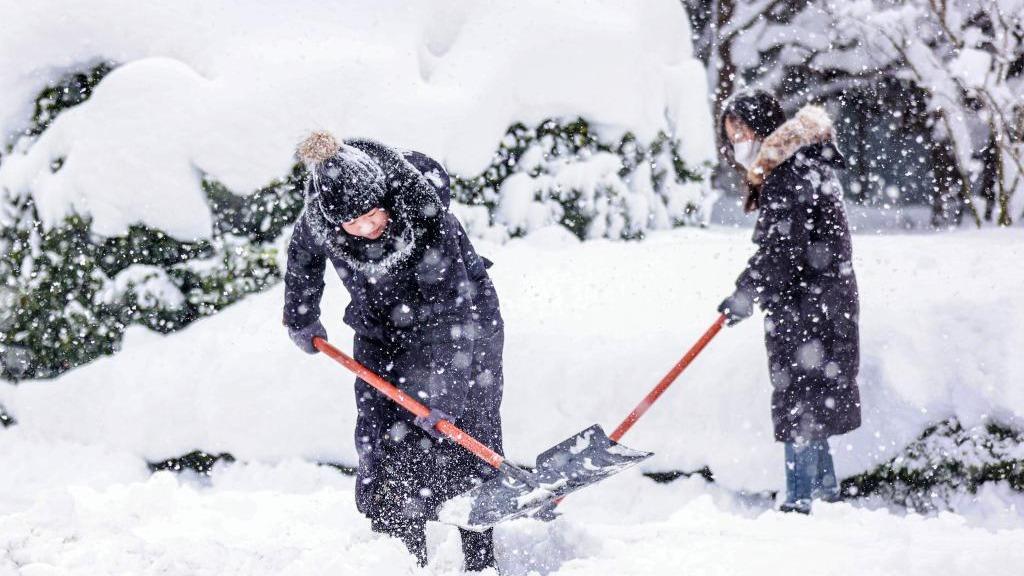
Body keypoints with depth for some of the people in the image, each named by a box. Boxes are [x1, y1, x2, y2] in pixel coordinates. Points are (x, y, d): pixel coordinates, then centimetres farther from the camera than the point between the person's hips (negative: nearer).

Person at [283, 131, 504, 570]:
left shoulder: (423, 215, -34)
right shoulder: (319, 217, -21)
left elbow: (452, 312, -33)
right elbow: (303, 256, 6)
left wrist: (443, 396, -37)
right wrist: (301, 319, 19)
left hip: (460, 321, -4)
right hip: (382, 332, 4)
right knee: (383, 444, -5)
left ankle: (482, 562, -2)